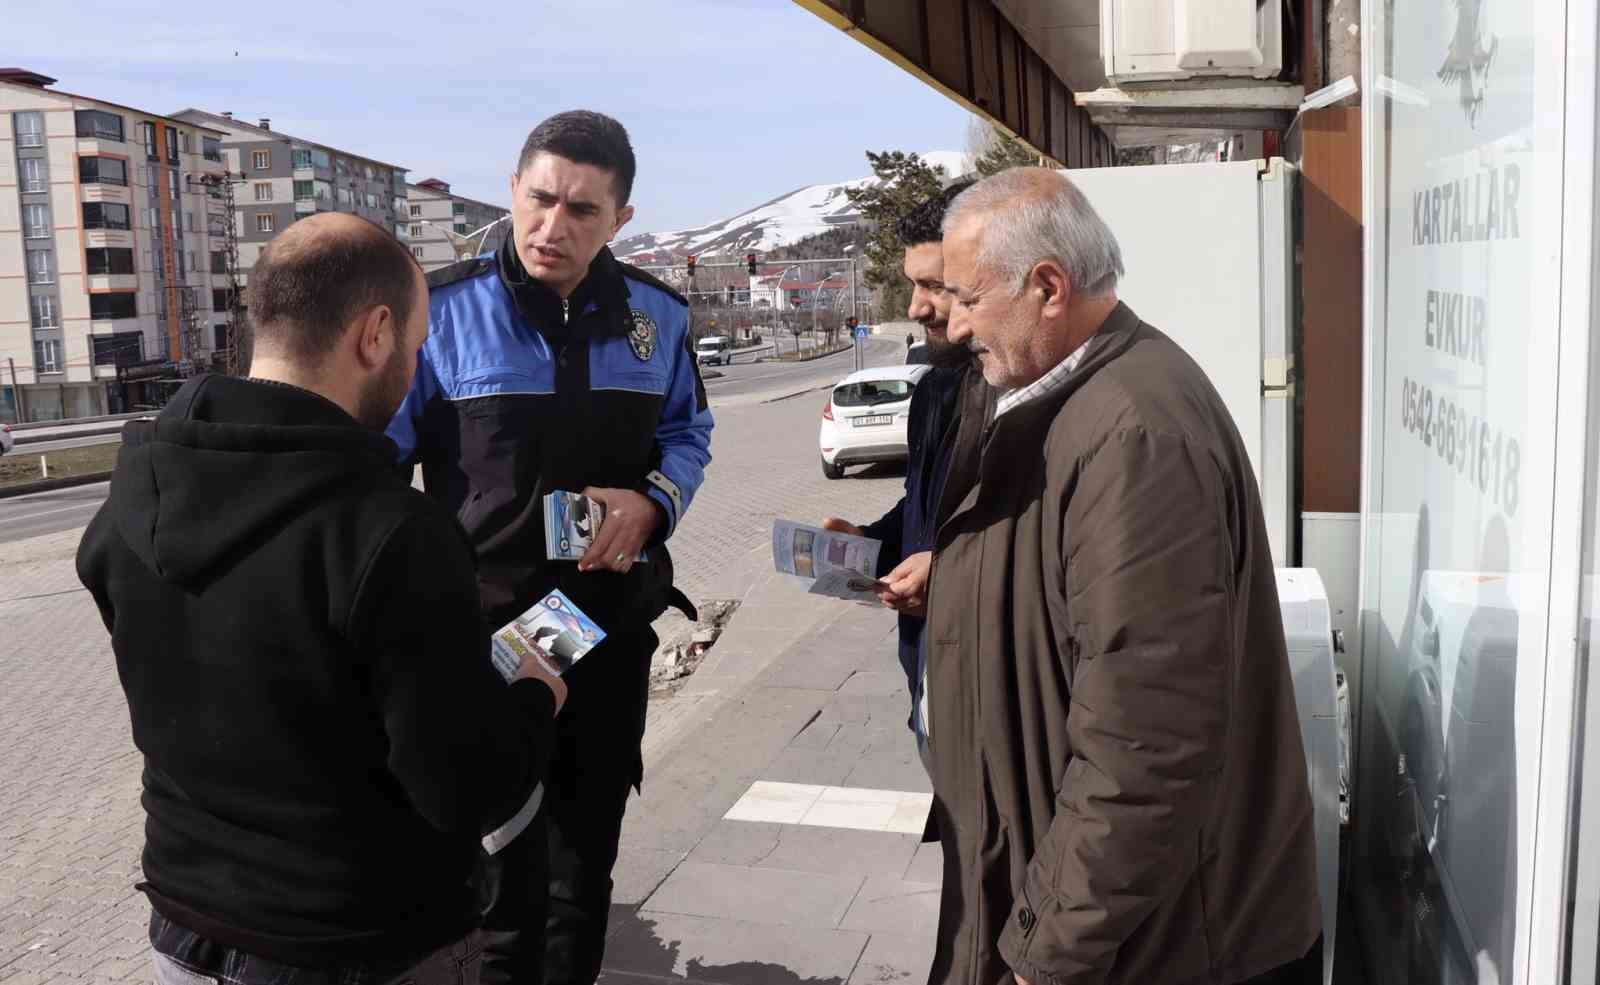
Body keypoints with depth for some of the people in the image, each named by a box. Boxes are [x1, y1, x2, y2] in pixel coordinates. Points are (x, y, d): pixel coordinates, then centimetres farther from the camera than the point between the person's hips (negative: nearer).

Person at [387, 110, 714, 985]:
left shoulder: (657, 314, 1)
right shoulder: (443, 309, -12)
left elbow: (687, 432, 13)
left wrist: (652, 501, -9)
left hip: (615, 625, 4)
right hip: (487, 627, -4)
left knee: (588, 856, 21)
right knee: (508, 869, 9)